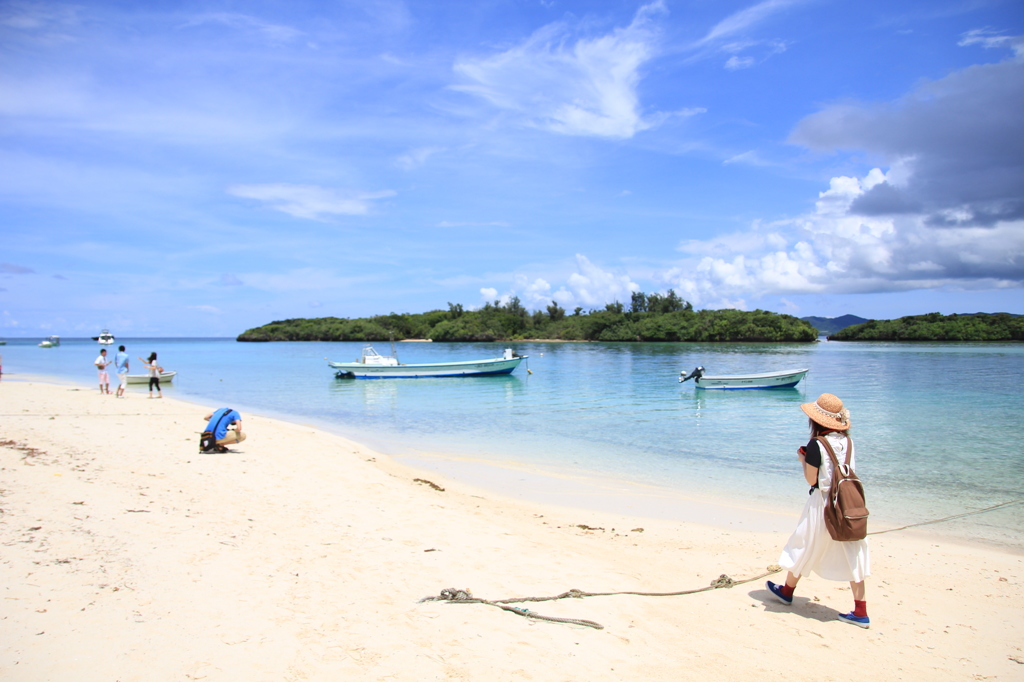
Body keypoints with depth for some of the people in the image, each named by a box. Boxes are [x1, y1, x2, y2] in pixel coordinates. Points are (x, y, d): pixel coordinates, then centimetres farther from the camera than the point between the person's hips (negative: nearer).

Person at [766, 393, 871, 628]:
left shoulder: (816, 445, -16)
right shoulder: (847, 441, 2)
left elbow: (811, 479, -12)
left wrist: (803, 460, 5)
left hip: (822, 503, -5)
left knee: (805, 548, 13)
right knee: (851, 554, 7)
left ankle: (787, 591, 32)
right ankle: (861, 612, 7)